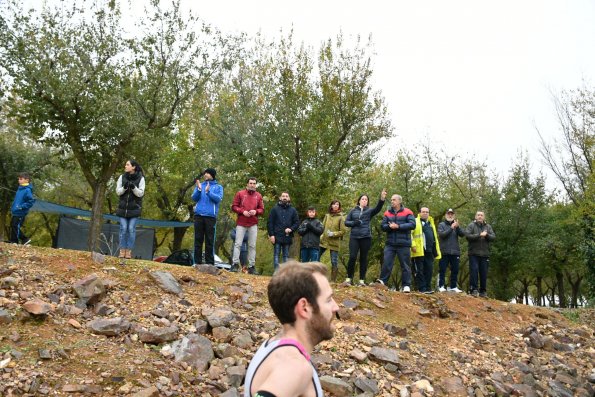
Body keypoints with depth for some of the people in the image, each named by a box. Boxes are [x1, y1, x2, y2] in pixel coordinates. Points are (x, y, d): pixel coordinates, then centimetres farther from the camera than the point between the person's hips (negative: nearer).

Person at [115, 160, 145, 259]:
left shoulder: (141, 178, -3)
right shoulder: (122, 177, 3)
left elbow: (141, 193, -6)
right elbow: (118, 192, 3)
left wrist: (133, 187, -23)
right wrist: (124, 187, -17)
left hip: (134, 208, -2)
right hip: (123, 207, 2)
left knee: (131, 229, -3)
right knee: (123, 228, -1)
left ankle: (129, 251, 2)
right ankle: (122, 251, 4)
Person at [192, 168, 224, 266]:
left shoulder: (218, 187, 10)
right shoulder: (199, 185, 16)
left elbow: (218, 198, -6)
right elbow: (194, 198, 5)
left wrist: (208, 192, -19)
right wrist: (199, 189, -12)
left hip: (211, 216, -2)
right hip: (199, 215, 2)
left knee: (210, 240, -3)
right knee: (198, 239, 2)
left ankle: (209, 262, -2)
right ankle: (197, 261, 5)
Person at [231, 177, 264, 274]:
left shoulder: (258, 196, 9)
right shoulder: (240, 193, 4)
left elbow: (262, 209, 11)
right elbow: (234, 206, 2)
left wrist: (256, 211, -10)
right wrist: (242, 211, -13)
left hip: (253, 224, 2)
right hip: (241, 223, -2)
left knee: (252, 245, 2)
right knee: (238, 244, -5)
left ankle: (251, 266, 5)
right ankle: (235, 264, -4)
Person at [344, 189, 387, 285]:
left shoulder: (369, 211, 7)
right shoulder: (353, 211, 10)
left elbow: (378, 208, -12)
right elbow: (346, 222, 10)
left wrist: (382, 199, -30)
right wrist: (354, 223, -11)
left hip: (366, 238, 0)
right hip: (354, 237, 0)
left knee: (363, 258, 4)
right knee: (352, 257, -8)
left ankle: (362, 280, 9)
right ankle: (349, 278, 3)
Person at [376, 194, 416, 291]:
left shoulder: (407, 212, -1)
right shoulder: (387, 213, 9)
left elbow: (412, 224, -11)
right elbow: (383, 226, 5)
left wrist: (398, 226, -17)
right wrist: (389, 226, -18)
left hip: (403, 244, -2)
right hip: (390, 243, 2)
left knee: (405, 265, 4)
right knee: (387, 263, -4)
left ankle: (406, 285, 10)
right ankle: (383, 281, 3)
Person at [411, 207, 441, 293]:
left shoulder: (431, 223, 23)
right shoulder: (415, 222, 1)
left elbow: (435, 237, 27)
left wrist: (436, 251, 22)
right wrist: (413, 245, -19)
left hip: (429, 251, 7)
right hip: (419, 251, -6)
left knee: (429, 270, 6)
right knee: (420, 270, -2)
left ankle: (428, 288, 13)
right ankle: (422, 289, 1)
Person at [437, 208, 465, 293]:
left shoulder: (455, 224, 14)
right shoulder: (441, 225, 5)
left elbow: (462, 234, 0)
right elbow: (441, 234, -12)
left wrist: (457, 227, -17)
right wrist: (451, 228, -16)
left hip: (455, 251, 4)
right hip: (444, 251, -4)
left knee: (455, 270, 5)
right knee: (442, 270, -3)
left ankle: (453, 286, 12)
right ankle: (441, 286, 1)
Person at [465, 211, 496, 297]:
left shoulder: (488, 227, 13)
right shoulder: (471, 225, 2)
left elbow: (493, 237, 4)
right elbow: (467, 235, -12)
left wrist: (487, 235, -15)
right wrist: (479, 235, -16)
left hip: (485, 254, 3)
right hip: (474, 253, -3)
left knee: (484, 273, 6)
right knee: (474, 271, -7)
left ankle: (483, 291, 13)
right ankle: (474, 289, -3)